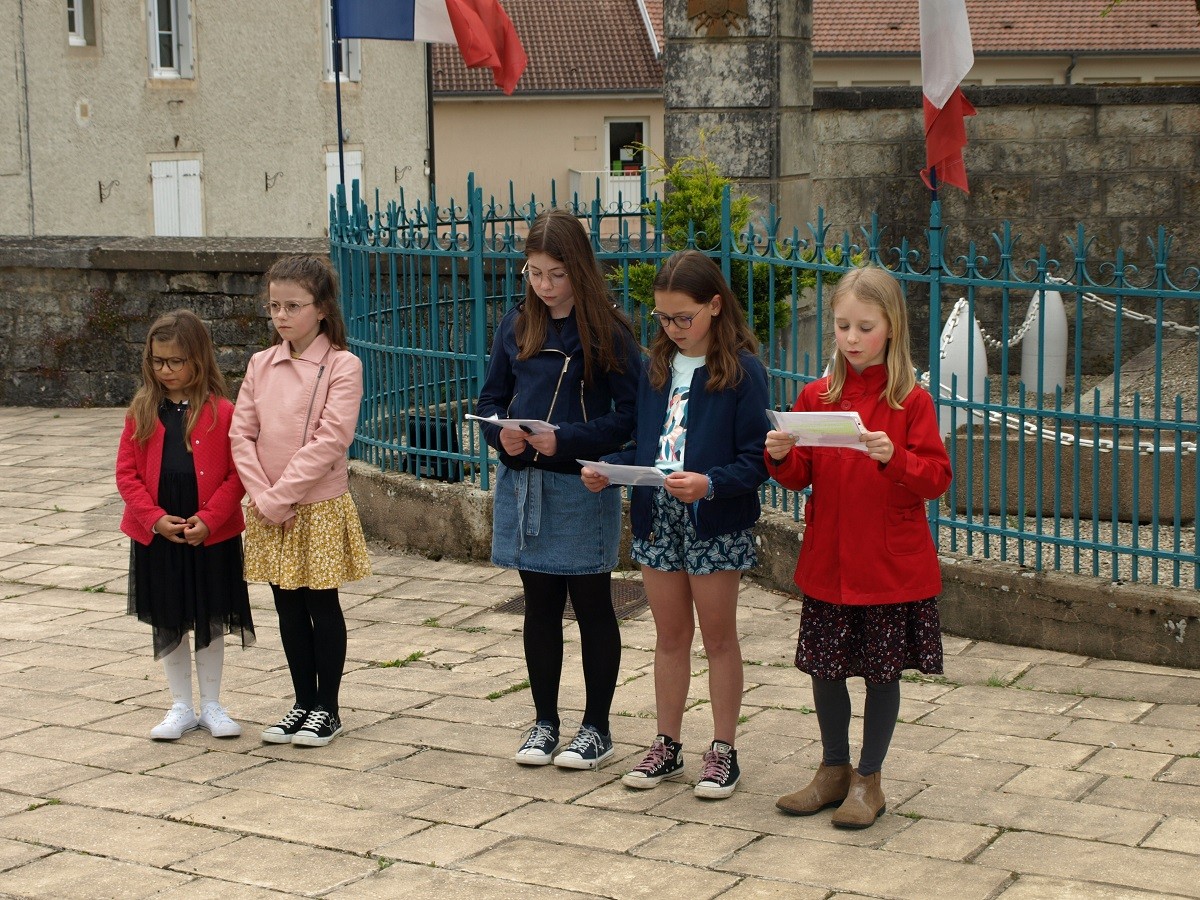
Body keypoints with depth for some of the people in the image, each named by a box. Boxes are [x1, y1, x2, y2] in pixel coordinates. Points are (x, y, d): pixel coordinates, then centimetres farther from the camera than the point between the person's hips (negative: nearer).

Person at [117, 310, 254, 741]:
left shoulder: (220, 411, -7)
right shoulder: (142, 411, 1)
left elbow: (236, 474, -7)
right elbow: (127, 473, 1)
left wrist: (209, 520, -16)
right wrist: (156, 518, -11)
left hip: (211, 537, -2)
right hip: (156, 535, 2)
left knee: (210, 622, 9)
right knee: (167, 625, 10)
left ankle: (211, 705, 23)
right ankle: (181, 708, 22)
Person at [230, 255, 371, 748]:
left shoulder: (342, 366, -10)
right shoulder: (261, 364, 5)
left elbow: (330, 441, -18)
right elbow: (241, 434, 2)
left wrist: (280, 495, -18)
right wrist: (263, 496, -11)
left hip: (319, 506, -5)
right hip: (269, 510, 5)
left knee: (322, 605, 5)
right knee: (288, 608, 13)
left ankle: (327, 708, 17)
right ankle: (304, 702, 25)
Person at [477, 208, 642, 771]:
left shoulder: (607, 332, -8)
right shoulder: (516, 326, 7)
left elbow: (629, 413, -12)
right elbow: (491, 399, 11)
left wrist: (566, 440, -22)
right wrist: (501, 433, -10)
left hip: (583, 487, -4)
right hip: (523, 484, 5)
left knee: (592, 606, 7)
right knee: (540, 606, 13)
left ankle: (596, 726, 18)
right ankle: (545, 721, 24)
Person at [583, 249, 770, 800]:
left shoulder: (742, 371, -11)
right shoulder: (657, 367, 7)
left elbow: (756, 460, -14)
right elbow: (642, 444, 12)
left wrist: (709, 483, -29)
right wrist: (607, 469, -6)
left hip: (716, 524, -5)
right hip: (657, 519, 5)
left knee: (719, 637, 7)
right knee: (670, 635, 14)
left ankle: (723, 751, 18)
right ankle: (667, 745, 25)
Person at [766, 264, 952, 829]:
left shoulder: (911, 401, -7)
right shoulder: (816, 397, 4)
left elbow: (936, 479, -10)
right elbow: (800, 477, 7)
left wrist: (894, 459, -27)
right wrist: (782, 457, -14)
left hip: (893, 565, -3)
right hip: (827, 563, 4)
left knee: (882, 671, 6)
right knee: (825, 668, 10)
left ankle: (868, 780, 21)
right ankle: (834, 770, 29)